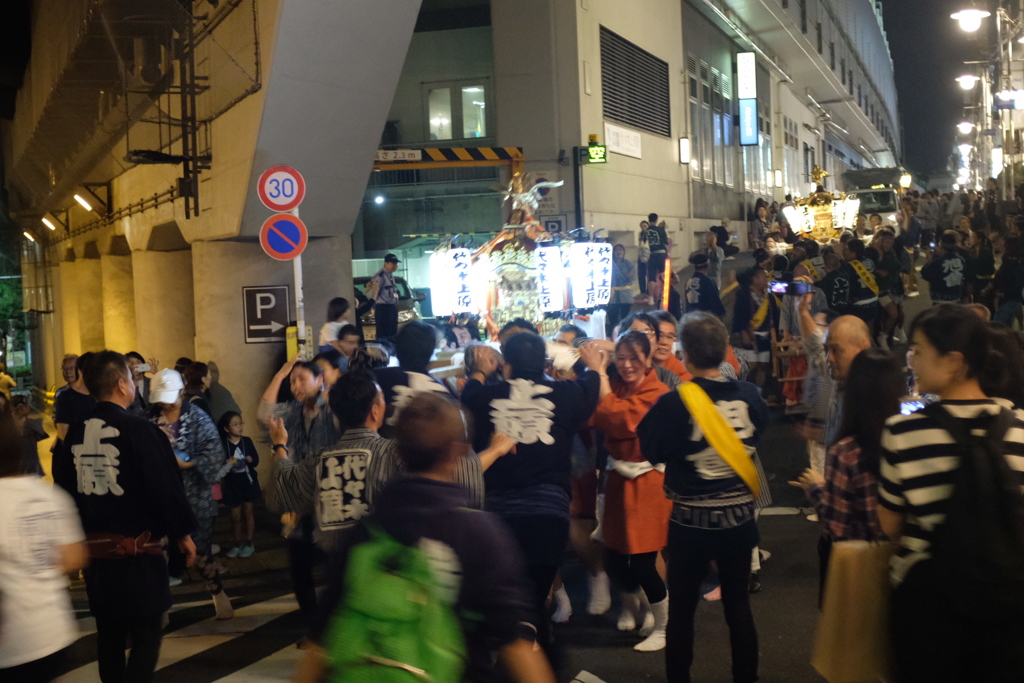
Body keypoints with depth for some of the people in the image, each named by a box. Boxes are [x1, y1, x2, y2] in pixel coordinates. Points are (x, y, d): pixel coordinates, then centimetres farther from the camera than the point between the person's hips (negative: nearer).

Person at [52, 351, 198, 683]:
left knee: (109, 634, 17)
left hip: (95, 550, 6)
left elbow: (64, 489, 12)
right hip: (138, 551, -6)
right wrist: (183, 533, -3)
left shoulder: (74, 435, 3)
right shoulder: (140, 431, -15)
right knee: (146, 634, 3)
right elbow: (166, 487, -16)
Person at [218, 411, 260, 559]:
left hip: (249, 481, 1)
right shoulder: (223, 445, -10)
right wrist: (228, 464, -29)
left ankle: (248, 543, 22)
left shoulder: (247, 441, -4)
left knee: (248, 513, 11)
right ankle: (237, 544, 24)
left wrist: (249, 459, -22)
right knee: (235, 516, 9)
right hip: (232, 483, -1)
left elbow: (256, 460, -1)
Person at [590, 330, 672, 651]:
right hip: (619, 480, 6)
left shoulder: (657, 393, -12)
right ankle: (630, 608, 40)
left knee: (642, 563, -5)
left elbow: (619, 419, -25)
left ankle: (663, 628, 14)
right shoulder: (615, 387, 5)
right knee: (613, 558, 10)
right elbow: (593, 416, -11)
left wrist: (600, 374, -20)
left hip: (648, 483, -6)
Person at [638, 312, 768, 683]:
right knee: (738, 604, 16)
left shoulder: (674, 402, -19)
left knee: (682, 609, 12)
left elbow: (651, 451, -8)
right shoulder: (749, 395, -8)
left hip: (692, 520, -3)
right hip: (740, 515, 3)